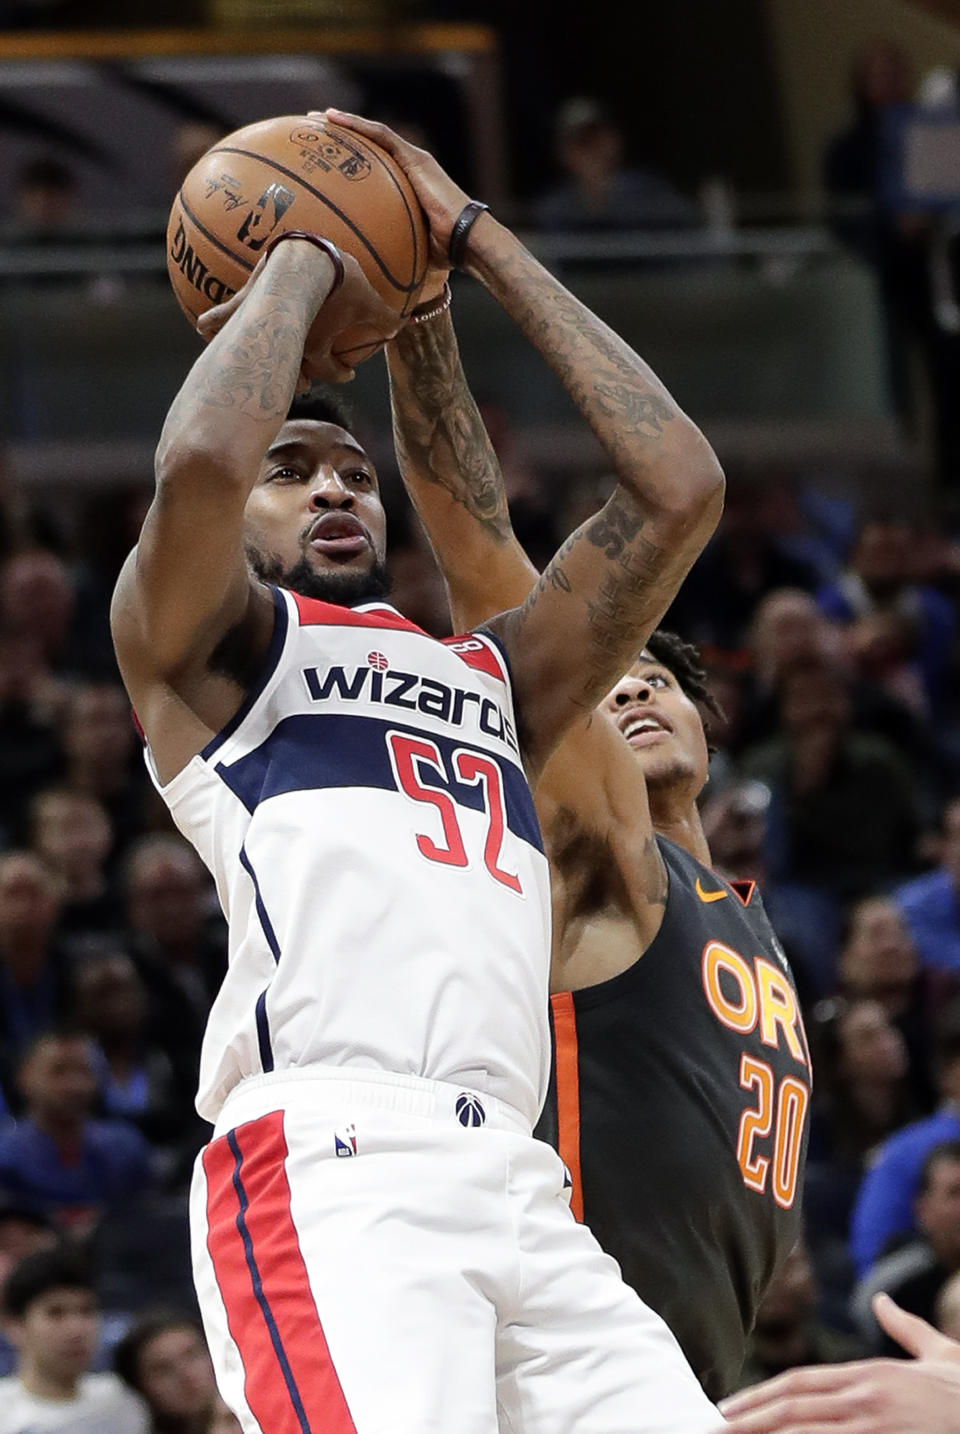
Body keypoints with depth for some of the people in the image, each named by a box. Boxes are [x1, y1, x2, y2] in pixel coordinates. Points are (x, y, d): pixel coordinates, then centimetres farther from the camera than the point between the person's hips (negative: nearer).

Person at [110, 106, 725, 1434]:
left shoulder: (491, 674, 33)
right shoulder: (201, 642, 17)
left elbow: (679, 488, 24)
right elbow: (200, 461, -6)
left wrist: (481, 243, 29)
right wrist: (301, 262, 13)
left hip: (516, 1184, 6)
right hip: (325, 1168, -6)